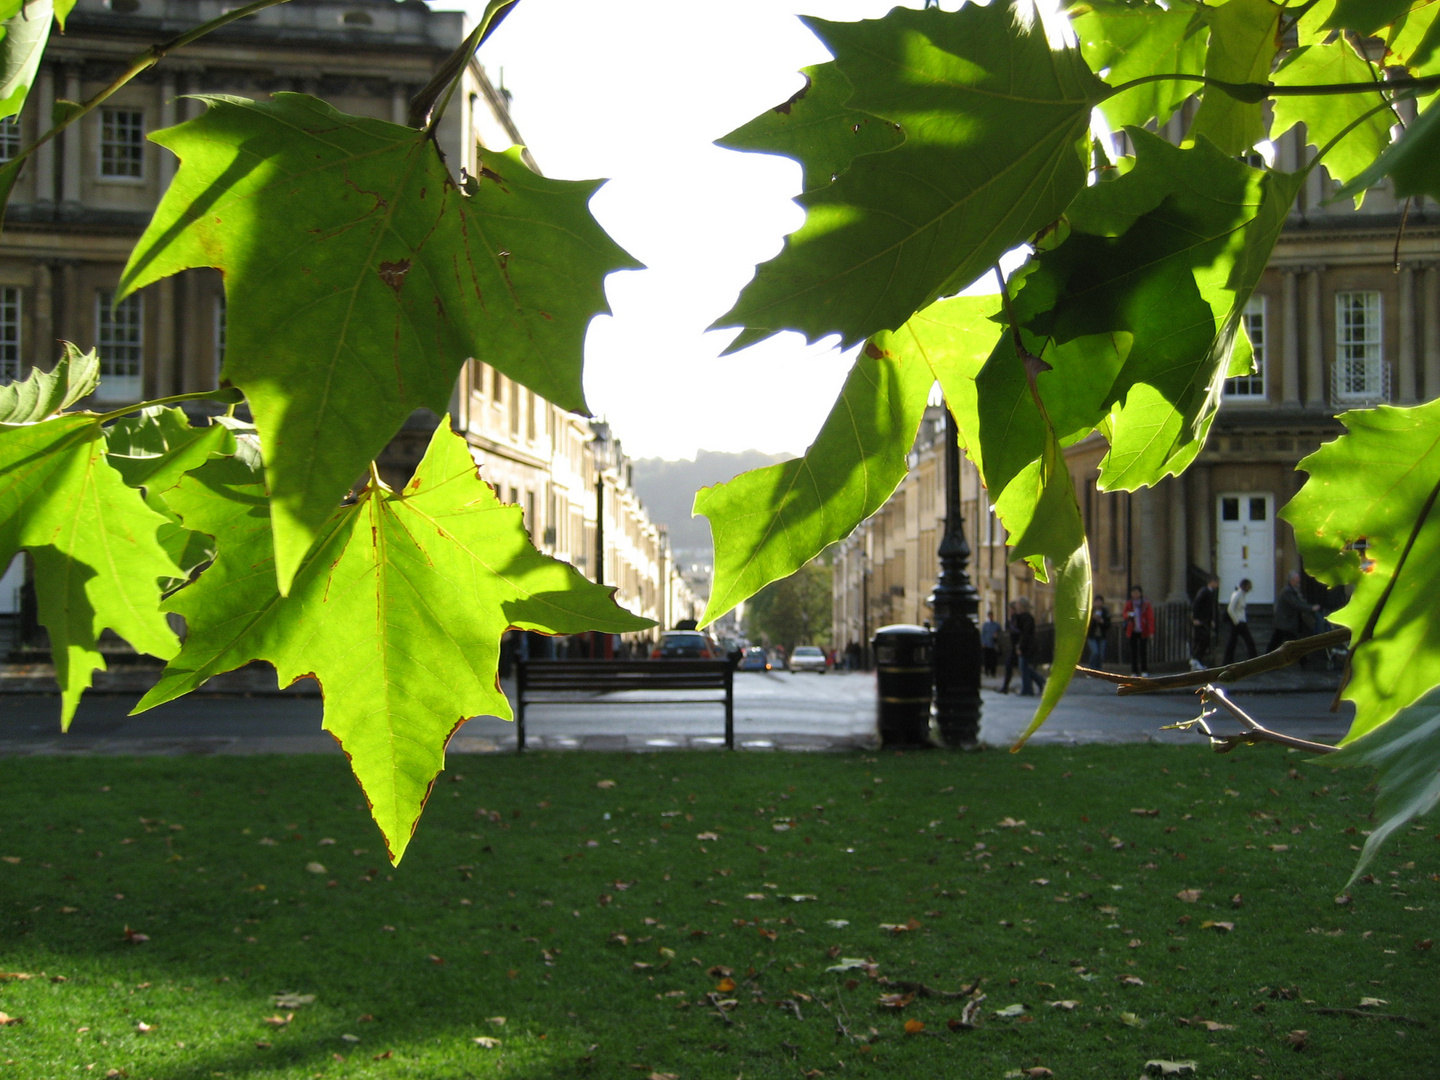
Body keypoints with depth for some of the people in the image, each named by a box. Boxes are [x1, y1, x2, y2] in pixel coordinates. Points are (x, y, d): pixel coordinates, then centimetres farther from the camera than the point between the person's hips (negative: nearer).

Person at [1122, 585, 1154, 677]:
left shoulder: (1146, 604, 0)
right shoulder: (1129, 604, 8)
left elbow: (1150, 618, -1)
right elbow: (1125, 616, 9)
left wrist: (1151, 631, -9)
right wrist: (1128, 615, -17)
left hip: (1143, 631, -2)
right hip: (1132, 631, 2)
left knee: (1143, 651, -5)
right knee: (1133, 651, 1)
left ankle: (1144, 671, 1)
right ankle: (1134, 671, 6)